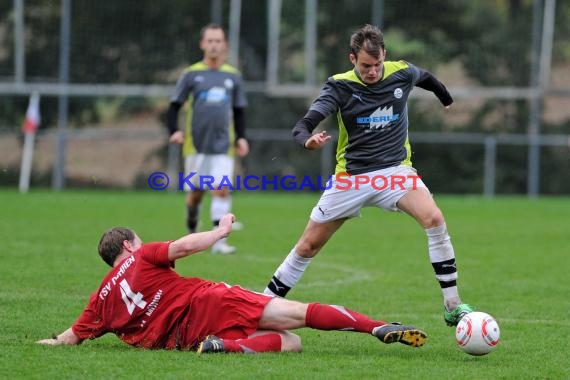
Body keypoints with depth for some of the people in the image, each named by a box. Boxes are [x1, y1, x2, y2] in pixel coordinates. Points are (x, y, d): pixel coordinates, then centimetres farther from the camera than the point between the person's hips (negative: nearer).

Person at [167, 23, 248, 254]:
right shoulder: (191, 74, 2)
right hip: (196, 145, -1)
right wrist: (174, 131, -12)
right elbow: (174, 106, 3)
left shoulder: (233, 76, 9)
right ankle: (192, 232, 29)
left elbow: (239, 111, 16)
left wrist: (241, 137, 4)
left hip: (223, 145, 1)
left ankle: (219, 241, -15)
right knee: (196, 191, 5)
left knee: (222, 189, -12)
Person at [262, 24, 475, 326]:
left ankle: (452, 306, -19)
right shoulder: (340, 86, -12)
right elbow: (303, 126, -23)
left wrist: (447, 99, 38)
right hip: (351, 176, -1)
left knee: (434, 219, -25)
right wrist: (308, 139, -47)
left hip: (395, 170, 1)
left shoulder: (402, 74, -5)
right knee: (308, 245, 4)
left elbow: (426, 78, 21)